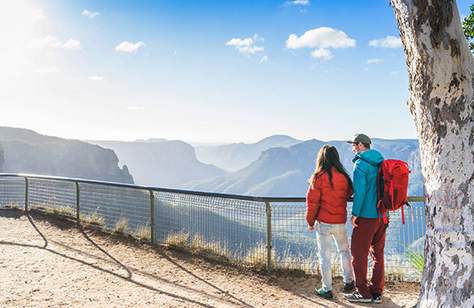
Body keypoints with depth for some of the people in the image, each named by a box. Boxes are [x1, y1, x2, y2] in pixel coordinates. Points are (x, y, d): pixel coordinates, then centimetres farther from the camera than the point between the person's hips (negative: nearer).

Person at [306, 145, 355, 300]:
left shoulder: (318, 177, -13)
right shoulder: (343, 176, -4)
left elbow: (312, 201, -11)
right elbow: (348, 194, 11)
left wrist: (310, 221, 1)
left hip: (323, 223, -3)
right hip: (340, 222, 3)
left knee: (325, 255, 8)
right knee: (344, 251, 23)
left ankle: (327, 289, 14)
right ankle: (349, 282, 30)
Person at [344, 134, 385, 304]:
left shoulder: (360, 164, -13)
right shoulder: (381, 163, 12)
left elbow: (360, 191, -19)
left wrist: (355, 213, -13)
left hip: (366, 216, -8)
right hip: (382, 215, 8)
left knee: (359, 254, 3)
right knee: (378, 253, 13)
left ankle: (363, 293, 9)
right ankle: (376, 293, 20)